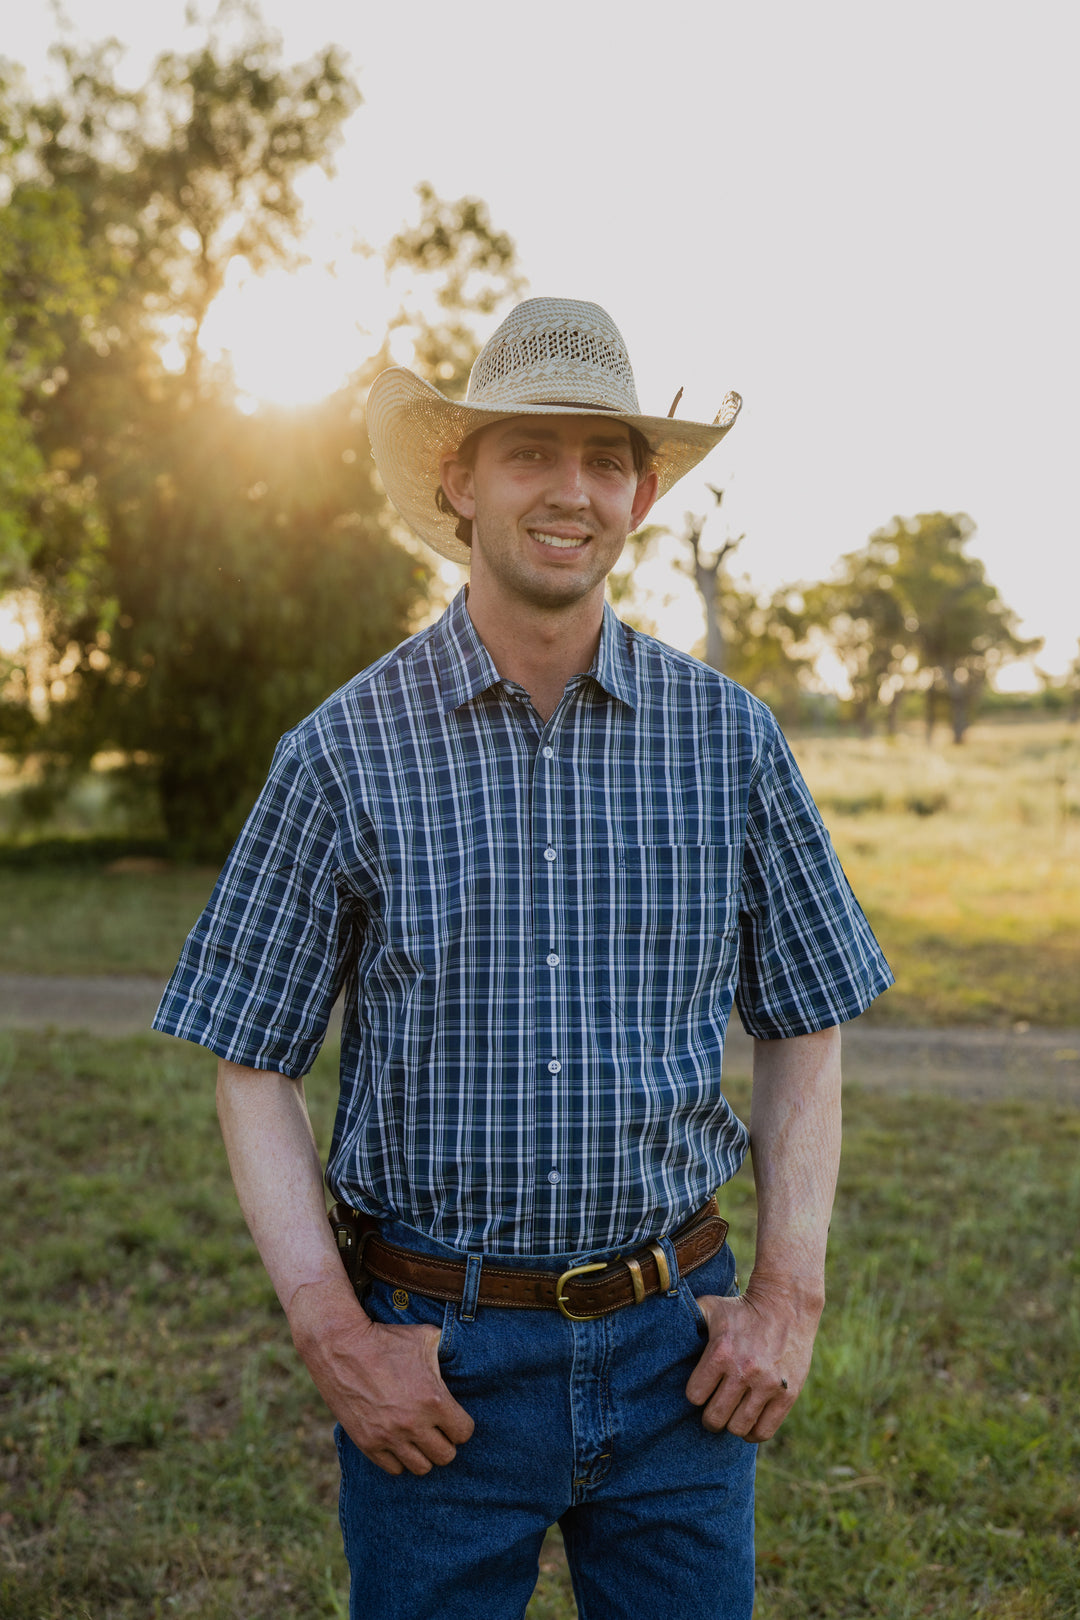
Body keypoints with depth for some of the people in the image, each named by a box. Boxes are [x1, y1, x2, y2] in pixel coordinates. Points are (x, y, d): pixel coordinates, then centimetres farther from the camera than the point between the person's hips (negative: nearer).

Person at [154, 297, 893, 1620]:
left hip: (676, 1353, 2)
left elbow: (803, 1029, 6)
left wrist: (791, 1293, -2)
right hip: (438, 1362, -1)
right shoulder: (344, 752, -7)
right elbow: (254, 1067, -2)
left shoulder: (728, 738, -2)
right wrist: (331, 1334, -10)